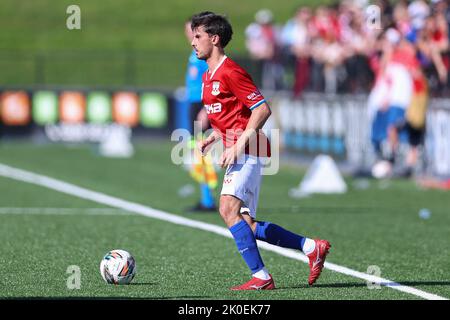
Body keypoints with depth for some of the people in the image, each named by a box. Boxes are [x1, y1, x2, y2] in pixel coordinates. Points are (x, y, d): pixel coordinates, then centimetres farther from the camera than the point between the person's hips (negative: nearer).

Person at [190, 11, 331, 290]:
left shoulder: (230, 71, -12)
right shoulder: (209, 76, 18)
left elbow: (262, 109, -17)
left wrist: (238, 146, -21)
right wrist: (212, 138, 13)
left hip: (248, 151, -10)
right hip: (239, 154, 10)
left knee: (229, 209, -22)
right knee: (247, 225, 7)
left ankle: (261, 277, -21)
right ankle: (312, 247, 15)